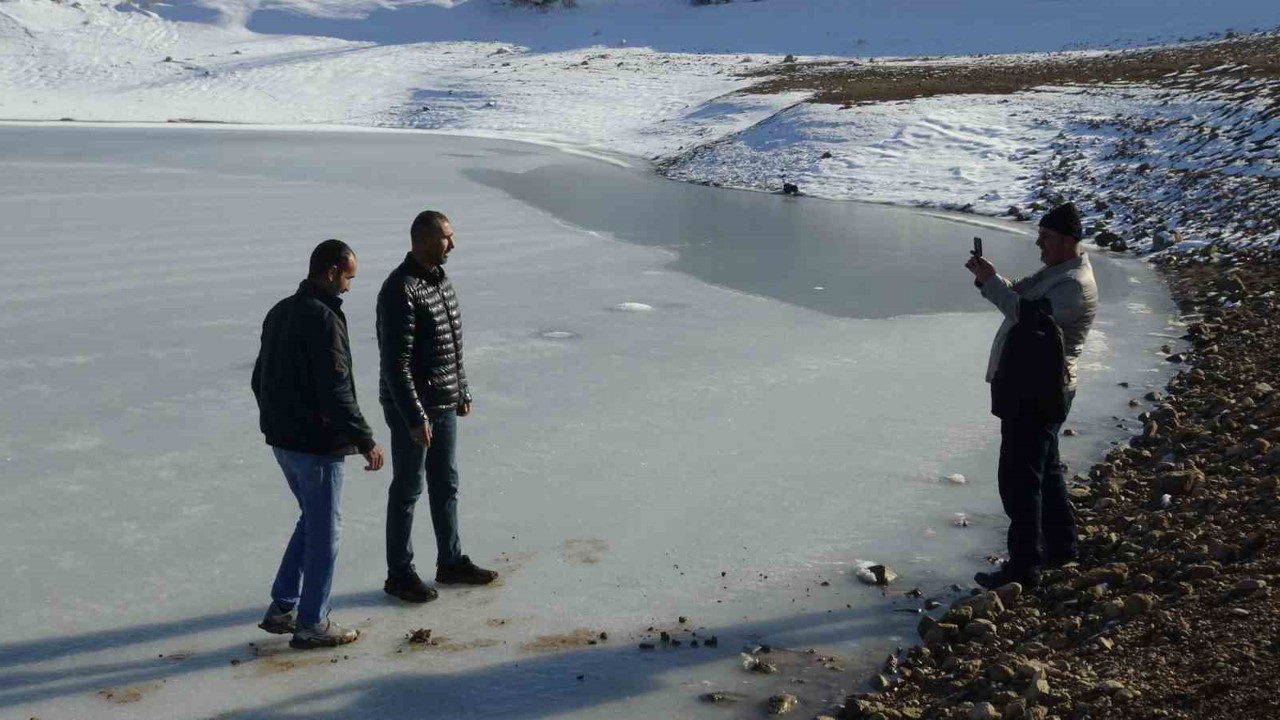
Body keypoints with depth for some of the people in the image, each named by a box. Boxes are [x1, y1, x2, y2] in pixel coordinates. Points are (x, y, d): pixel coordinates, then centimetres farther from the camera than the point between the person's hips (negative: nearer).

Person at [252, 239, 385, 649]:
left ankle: (282, 608, 25)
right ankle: (311, 624, 11)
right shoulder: (324, 319, -20)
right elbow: (336, 390, -24)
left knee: (312, 519, 22)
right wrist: (365, 440, -20)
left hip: (282, 439, 9)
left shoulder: (279, 312, 10)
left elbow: (261, 378, 19)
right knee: (324, 531, 3)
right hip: (317, 444, -9)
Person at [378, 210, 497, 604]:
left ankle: (451, 561, 30)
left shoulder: (441, 279, 9)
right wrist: (415, 417, -23)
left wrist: (463, 392, 19)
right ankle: (400, 574, 15)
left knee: (446, 484, 17)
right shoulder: (400, 290, -20)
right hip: (412, 409, -9)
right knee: (407, 490, 3)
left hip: (444, 404, 9)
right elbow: (395, 363, -23)